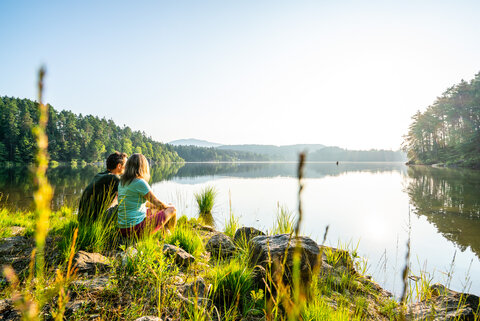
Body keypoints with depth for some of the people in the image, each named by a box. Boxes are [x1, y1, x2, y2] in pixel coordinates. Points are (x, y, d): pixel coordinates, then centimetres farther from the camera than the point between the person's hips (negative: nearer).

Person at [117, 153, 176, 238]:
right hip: (137, 229, -9)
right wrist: (168, 206, 13)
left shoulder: (122, 182, 7)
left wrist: (154, 206, 26)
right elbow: (157, 203, -8)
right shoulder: (140, 182, -18)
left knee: (155, 209, 29)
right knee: (172, 210, 4)